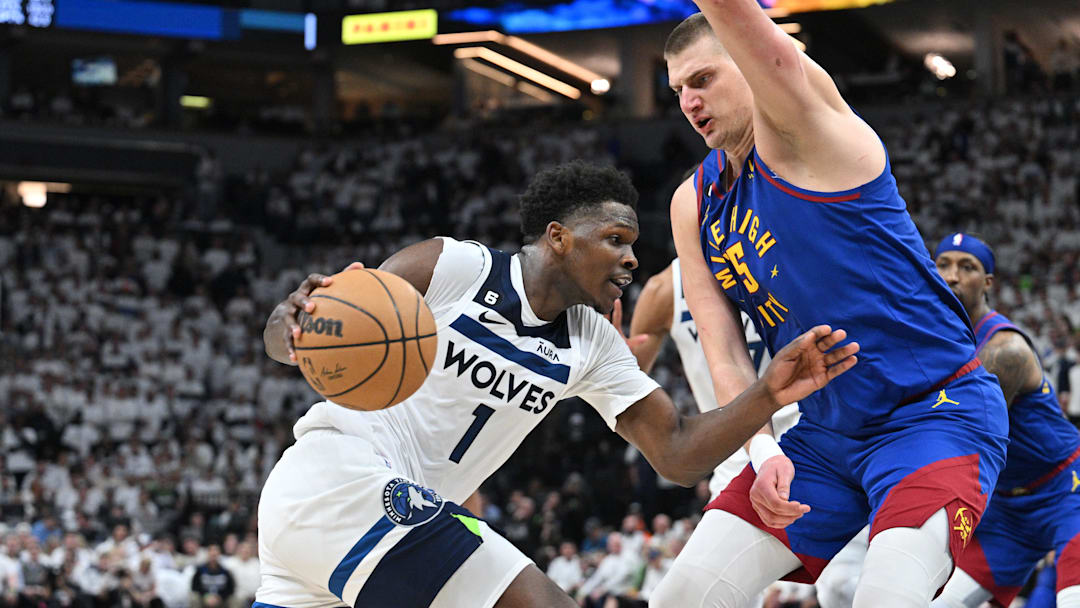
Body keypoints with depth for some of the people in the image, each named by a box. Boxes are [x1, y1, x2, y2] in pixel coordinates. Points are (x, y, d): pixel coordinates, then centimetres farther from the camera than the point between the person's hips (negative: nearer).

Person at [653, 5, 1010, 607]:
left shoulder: (796, 126, -10)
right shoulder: (694, 206, 8)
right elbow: (727, 358, 4)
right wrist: (764, 452, -12)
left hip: (937, 412, -7)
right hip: (826, 433, 7)